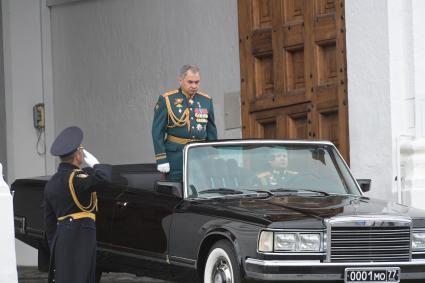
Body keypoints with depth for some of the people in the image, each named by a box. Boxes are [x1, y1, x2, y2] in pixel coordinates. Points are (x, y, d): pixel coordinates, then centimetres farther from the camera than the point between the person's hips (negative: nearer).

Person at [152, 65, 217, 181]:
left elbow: (211, 131, 15)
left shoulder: (206, 100, 10)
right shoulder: (166, 100, -2)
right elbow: (157, 131, -4)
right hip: (176, 156, -3)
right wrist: (161, 159, -9)